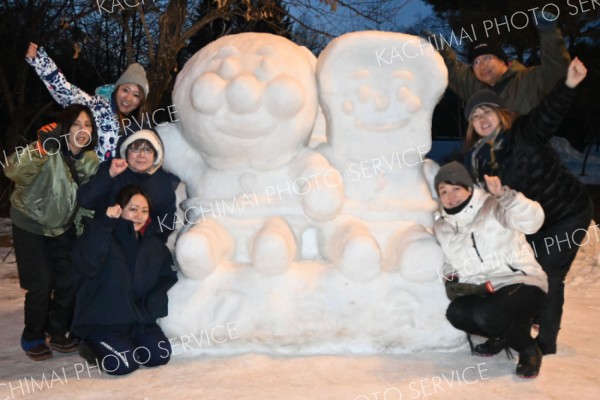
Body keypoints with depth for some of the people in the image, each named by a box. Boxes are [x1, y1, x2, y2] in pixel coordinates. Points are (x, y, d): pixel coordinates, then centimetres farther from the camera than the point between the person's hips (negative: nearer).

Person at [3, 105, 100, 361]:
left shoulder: (90, 159, -6)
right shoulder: (50, 152, -25)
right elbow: (14, 172, -41)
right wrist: (40, 148, -55)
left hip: (62, 226, 5)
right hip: (30, 225, -5)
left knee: (69, 281, 2)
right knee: (41, 284, -8)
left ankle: (57, 332, 23)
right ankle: (32, 338, 15)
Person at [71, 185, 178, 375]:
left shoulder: (155, 246, 10)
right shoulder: (100, 234, -5)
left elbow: (167, 279, 8)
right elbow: (86, 265, -24)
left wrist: (148, 308, -9)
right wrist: (106, 224, -29)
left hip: (139, 320, 5)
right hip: (101, 321, -4)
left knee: (160, 355, -17)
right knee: (123, 363, -24)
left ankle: (124, 346, 11)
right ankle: (94, 348, 8)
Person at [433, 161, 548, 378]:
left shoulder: (494, 208, -9)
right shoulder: (441, 227, 9)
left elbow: (532, 221, -25)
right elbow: (449, 262, 23)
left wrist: (504, 195, -38)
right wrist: (451, 280, 2)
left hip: (521, 283, -6)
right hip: (482, 292, 6)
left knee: (487, 314, -32)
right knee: (456, 313, -23)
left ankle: (529, 350, -2)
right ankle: (502, 335, 8)